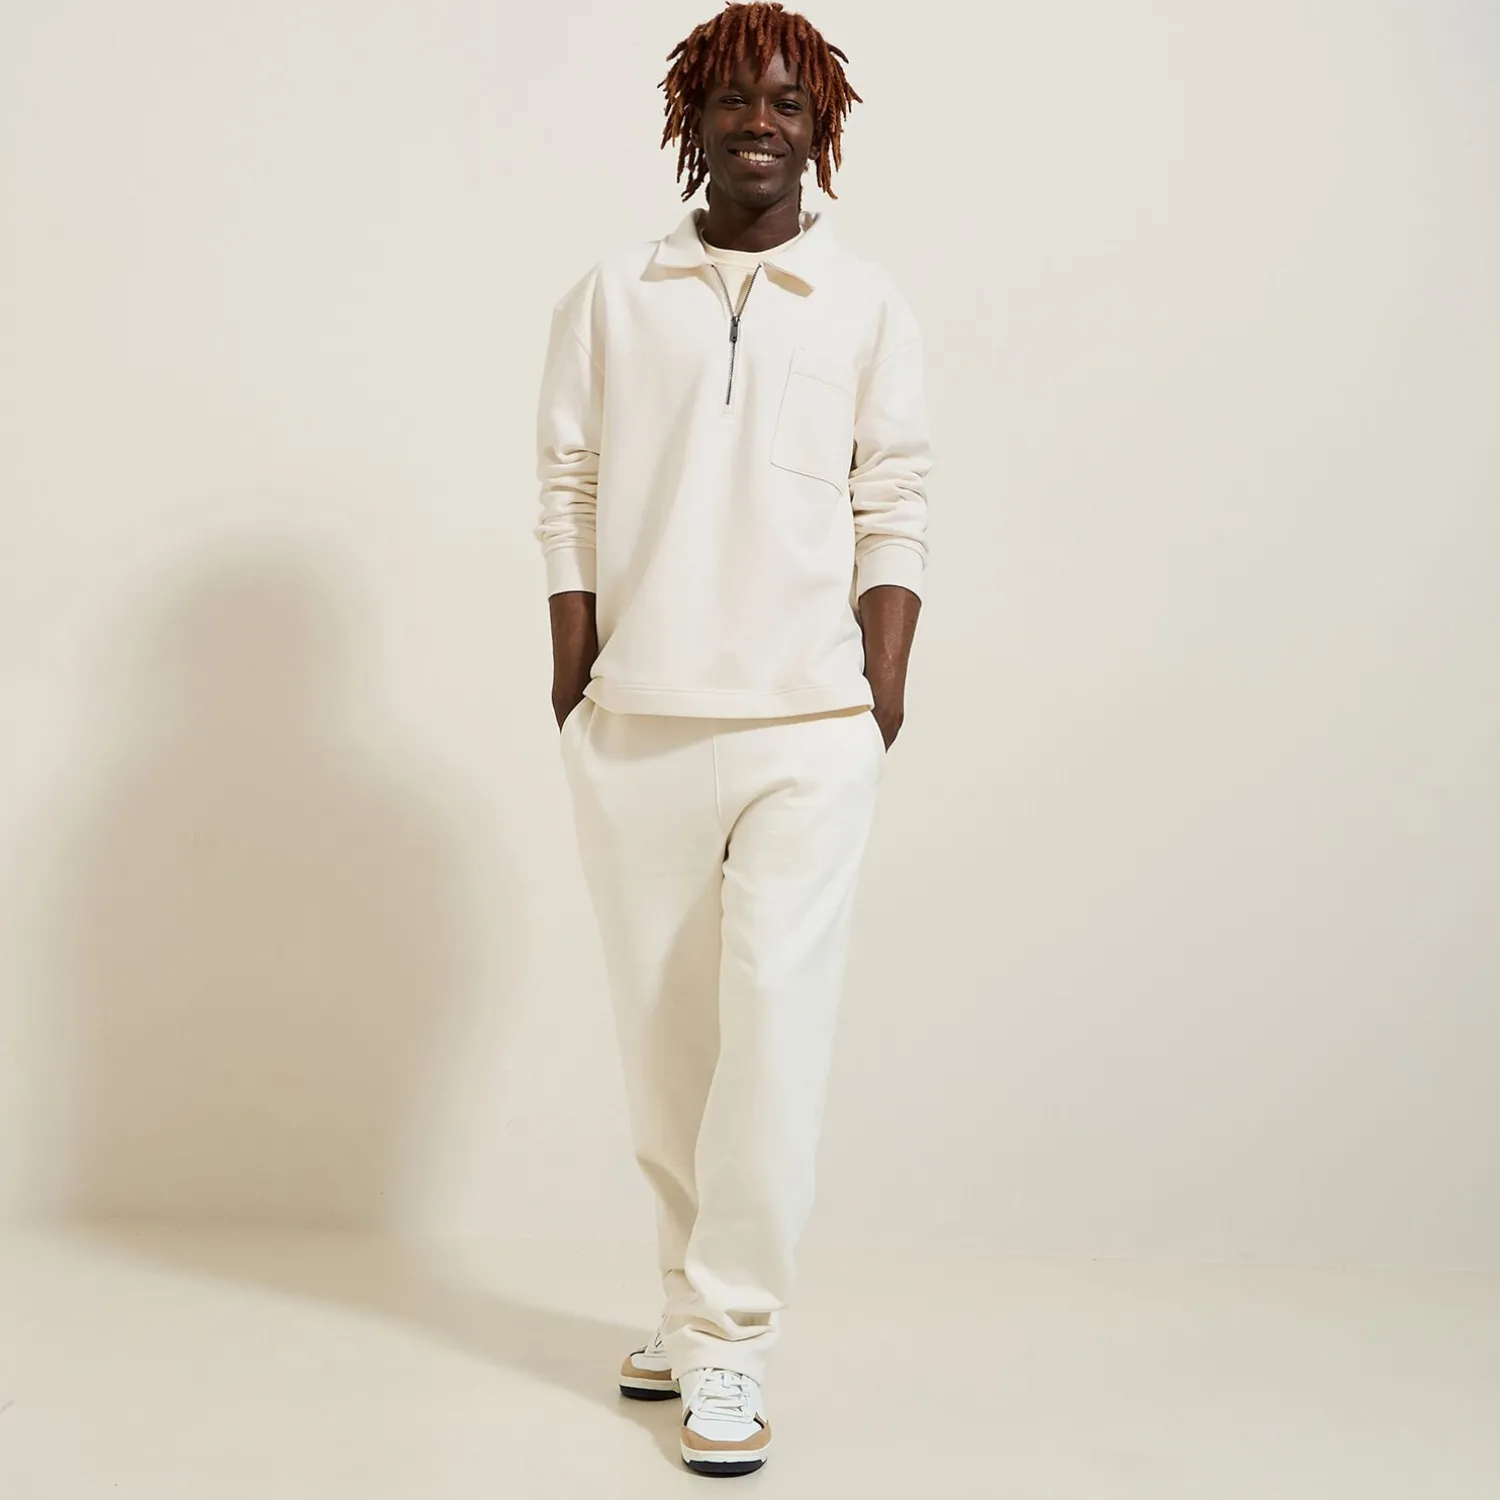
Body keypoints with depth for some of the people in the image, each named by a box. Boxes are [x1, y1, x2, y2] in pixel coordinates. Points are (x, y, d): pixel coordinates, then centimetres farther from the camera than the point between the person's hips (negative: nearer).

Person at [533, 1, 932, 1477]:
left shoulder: (868, 308, 8)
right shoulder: (607, 299, 10)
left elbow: (895, 512, 6)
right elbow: (567, 494, 8)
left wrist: (885, 686, -3)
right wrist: (571, 684, 2)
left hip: (807, 729, -1)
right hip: (632, 727, 2)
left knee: (775, 1023, -8)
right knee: (661, 1026, 8)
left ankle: (727, 1342, 1)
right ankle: (693, 1297, 24)